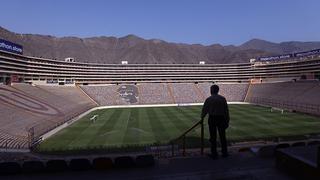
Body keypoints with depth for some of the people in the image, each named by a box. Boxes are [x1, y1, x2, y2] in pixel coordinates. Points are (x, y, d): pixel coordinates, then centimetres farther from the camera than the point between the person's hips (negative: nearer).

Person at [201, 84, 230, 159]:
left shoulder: (209, 99, -7)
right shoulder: (222, 98, -1)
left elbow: (204, 110, -1)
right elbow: (226, 110, -1)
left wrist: (202, 117, 16)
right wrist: (227, 120, 7)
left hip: (212, 119, -2)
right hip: (221, 118, 2)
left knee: (213, 137, 6)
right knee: (222, 136, 13)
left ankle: (214, 154, 12)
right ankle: (224, 152, 22)